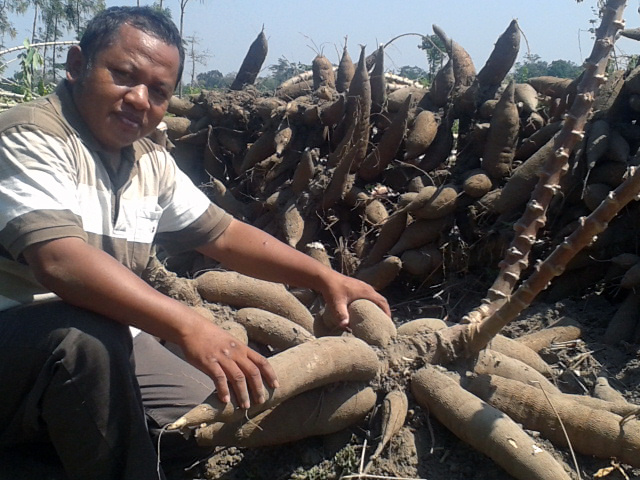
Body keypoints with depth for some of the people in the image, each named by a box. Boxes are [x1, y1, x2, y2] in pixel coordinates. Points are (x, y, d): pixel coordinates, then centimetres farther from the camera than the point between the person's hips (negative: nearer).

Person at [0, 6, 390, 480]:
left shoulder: (151, 162, 5)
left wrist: (324, 276, 2)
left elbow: (223, 233, 12)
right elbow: (60, 261, -34)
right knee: (90, 335, -38)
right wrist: (188, 327, -44)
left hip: (112, 351, 8)